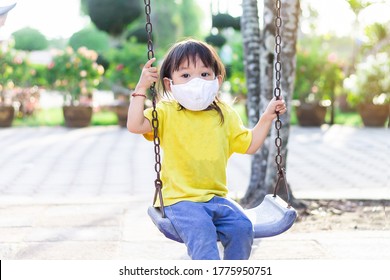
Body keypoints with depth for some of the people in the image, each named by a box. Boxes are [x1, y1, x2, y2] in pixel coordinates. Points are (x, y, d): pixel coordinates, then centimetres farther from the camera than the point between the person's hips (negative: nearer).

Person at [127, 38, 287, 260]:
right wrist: (141, 88, -19)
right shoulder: (167, 113, -2)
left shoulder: (225, 115, 10)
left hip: (216, 197, 4)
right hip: (181, 200, -4)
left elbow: (249, 145, 18)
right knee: (201, 231, -32)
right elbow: (135, 125, -18)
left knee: (242, 226, -20)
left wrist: (266, 118, 10)